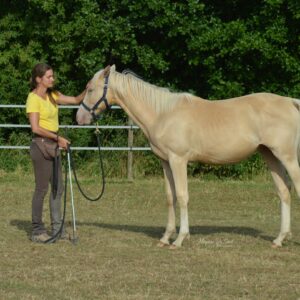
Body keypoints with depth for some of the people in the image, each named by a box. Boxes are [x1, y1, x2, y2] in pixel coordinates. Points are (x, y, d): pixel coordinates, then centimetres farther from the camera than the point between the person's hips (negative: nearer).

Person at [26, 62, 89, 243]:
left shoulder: (52, 96, 11)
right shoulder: (34, 98, -13)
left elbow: (76, 100, 11)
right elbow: (36, 128, -20)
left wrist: (88, 89, -6)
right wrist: (58, 138, -18)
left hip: (53, 145, 9)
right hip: (41, 145, -9)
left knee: (58, 187, 10)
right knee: (42, 188, -4)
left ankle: (57, 228, 17)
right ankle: (37, 231, 2)